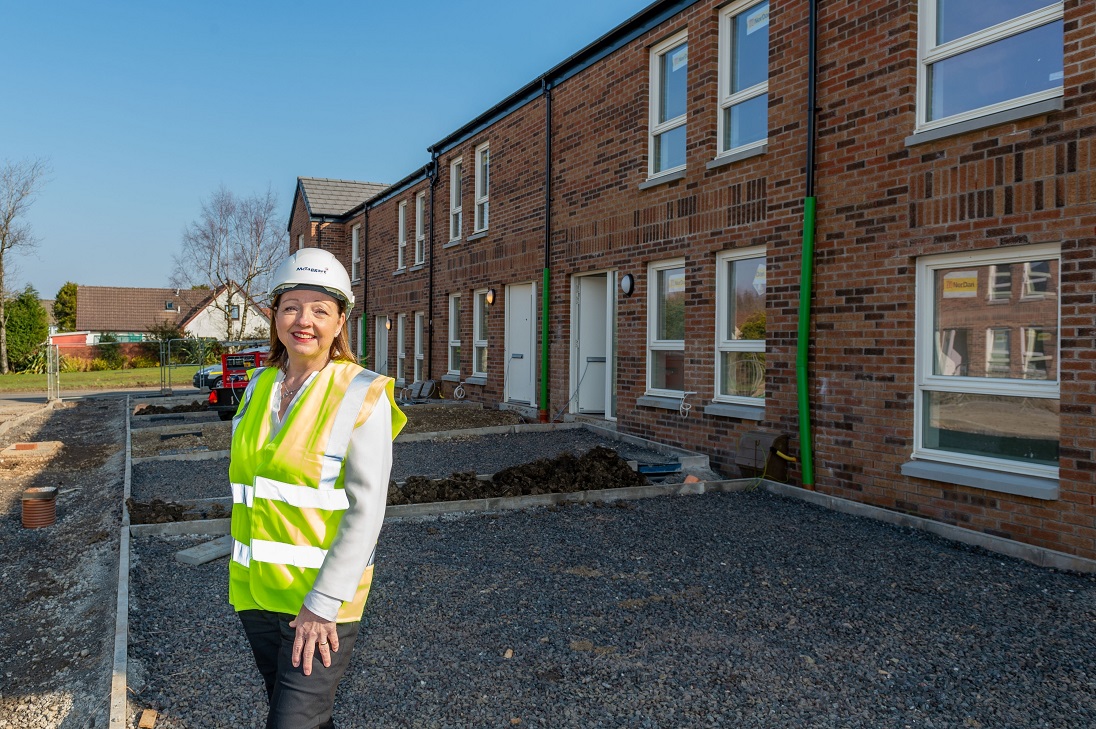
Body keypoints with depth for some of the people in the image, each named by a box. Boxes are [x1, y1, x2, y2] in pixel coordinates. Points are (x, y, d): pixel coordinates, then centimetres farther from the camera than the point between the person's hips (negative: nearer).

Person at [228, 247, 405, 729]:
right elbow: (246, 483, 15)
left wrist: (323, 604, -19)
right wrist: (245, 570, 17)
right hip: (255, 590, 6)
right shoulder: (259, 386, 5)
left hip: (321, 596, -6)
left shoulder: (361, 396, -13)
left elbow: (366, 509, -17)